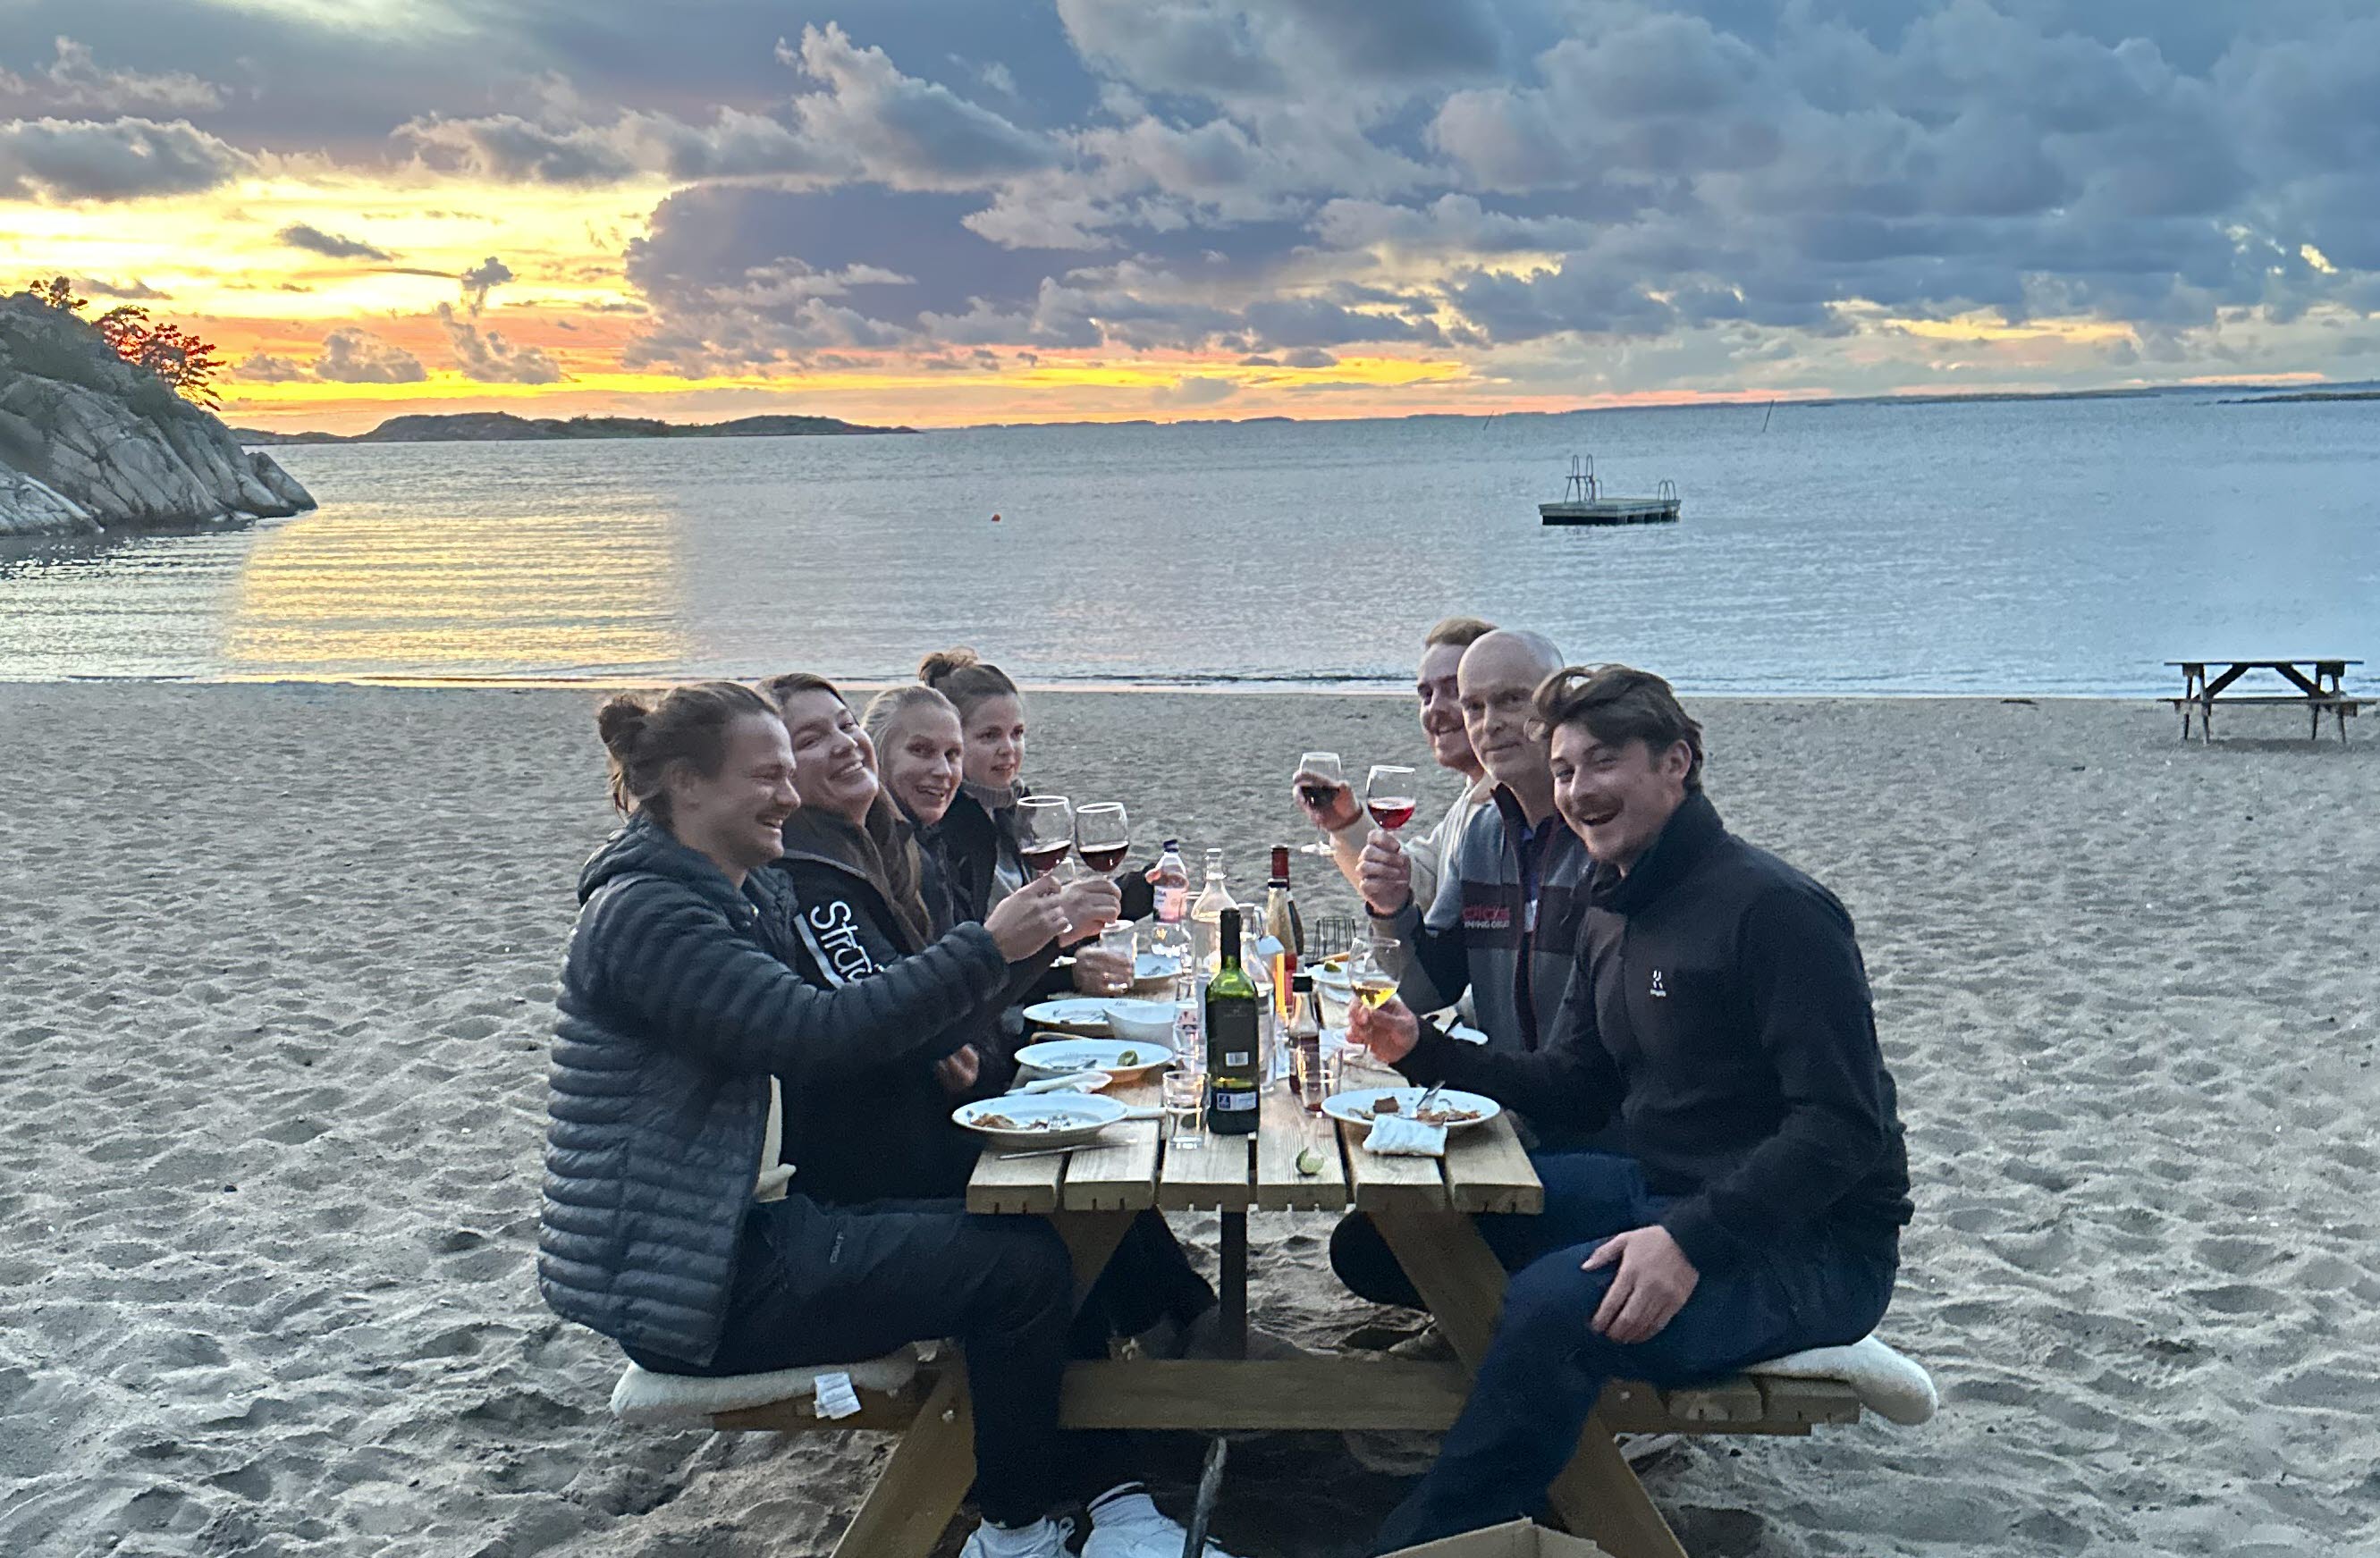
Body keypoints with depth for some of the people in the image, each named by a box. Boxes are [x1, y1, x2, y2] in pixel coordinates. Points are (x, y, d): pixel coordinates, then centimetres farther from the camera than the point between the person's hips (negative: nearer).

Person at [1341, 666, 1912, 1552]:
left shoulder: (1772, 908, -17)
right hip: (1665, 1198, 9)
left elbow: (1843, 1127, -23)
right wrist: (1422, 1051, 2)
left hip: (1813, 1246, -9)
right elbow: (1574, 1089, 15)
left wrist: (1692, 1241, -33)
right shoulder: (1611, 920, 11)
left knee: (1559, 1300, -32)